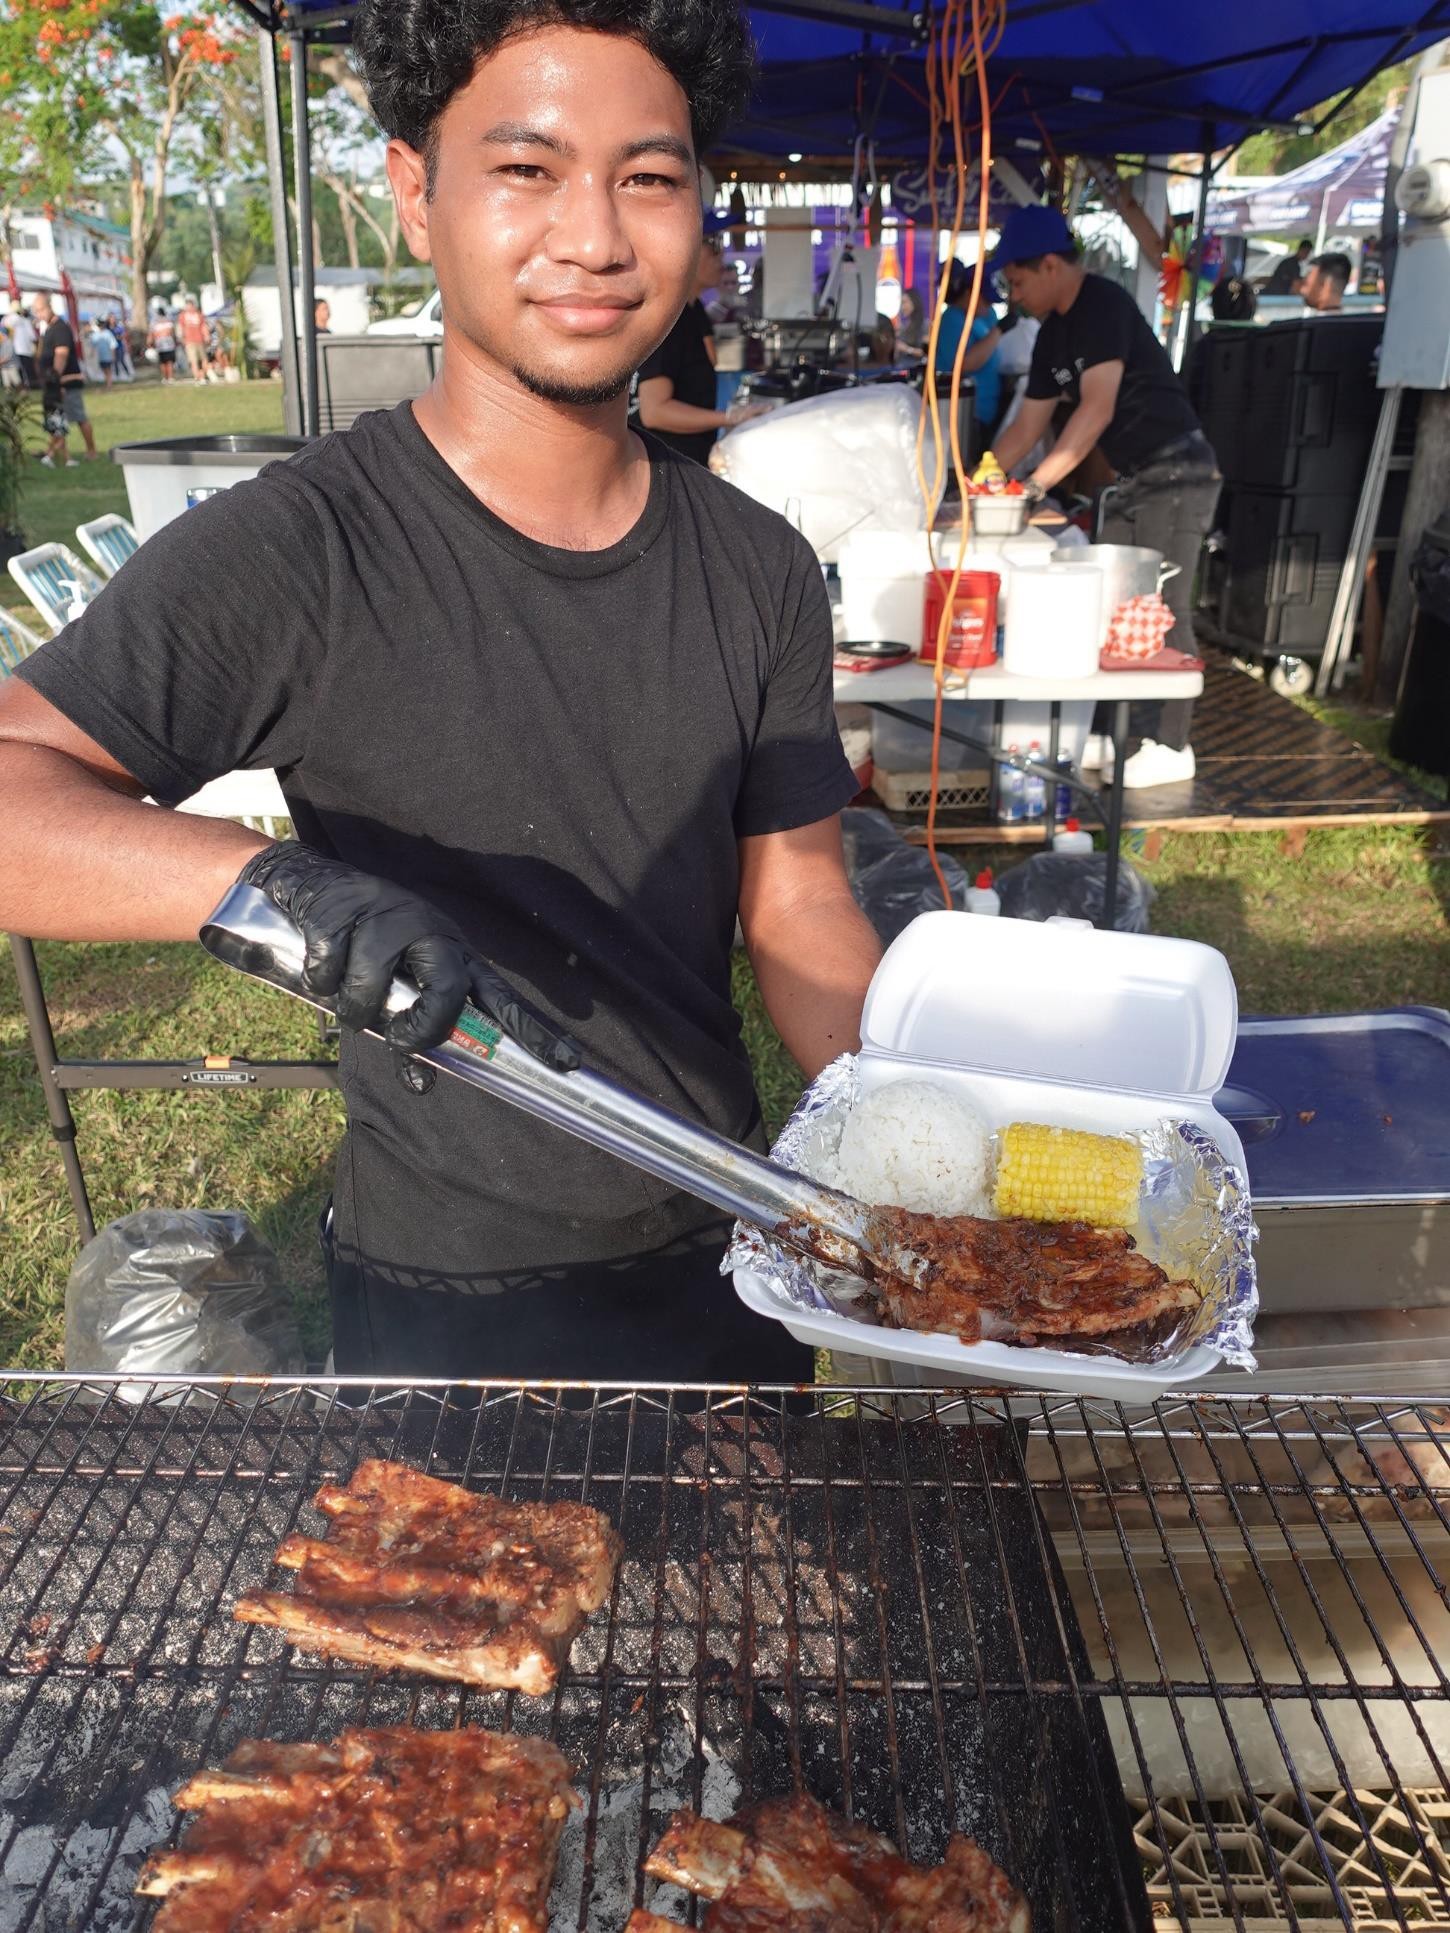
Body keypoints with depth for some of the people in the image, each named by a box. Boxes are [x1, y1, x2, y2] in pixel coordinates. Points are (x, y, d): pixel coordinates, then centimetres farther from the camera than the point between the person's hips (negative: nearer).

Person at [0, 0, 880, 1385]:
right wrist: (271, 879, -42)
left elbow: (798, 909, -2)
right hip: (446, 1305, -4)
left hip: (727, 1253, 5)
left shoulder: (758, 569, -3)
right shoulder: (290, 556, -18)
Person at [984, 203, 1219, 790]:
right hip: (1129, 479, 10)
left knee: (1164, 607, -8)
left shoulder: (1105, 305, -16)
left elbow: (1098, 409, -26)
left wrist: (1034, 484, -27)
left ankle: (1173, 747, 0)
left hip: (1177, 472, -10)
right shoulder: (1053, 333, 10)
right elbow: (1028, 424, 16)